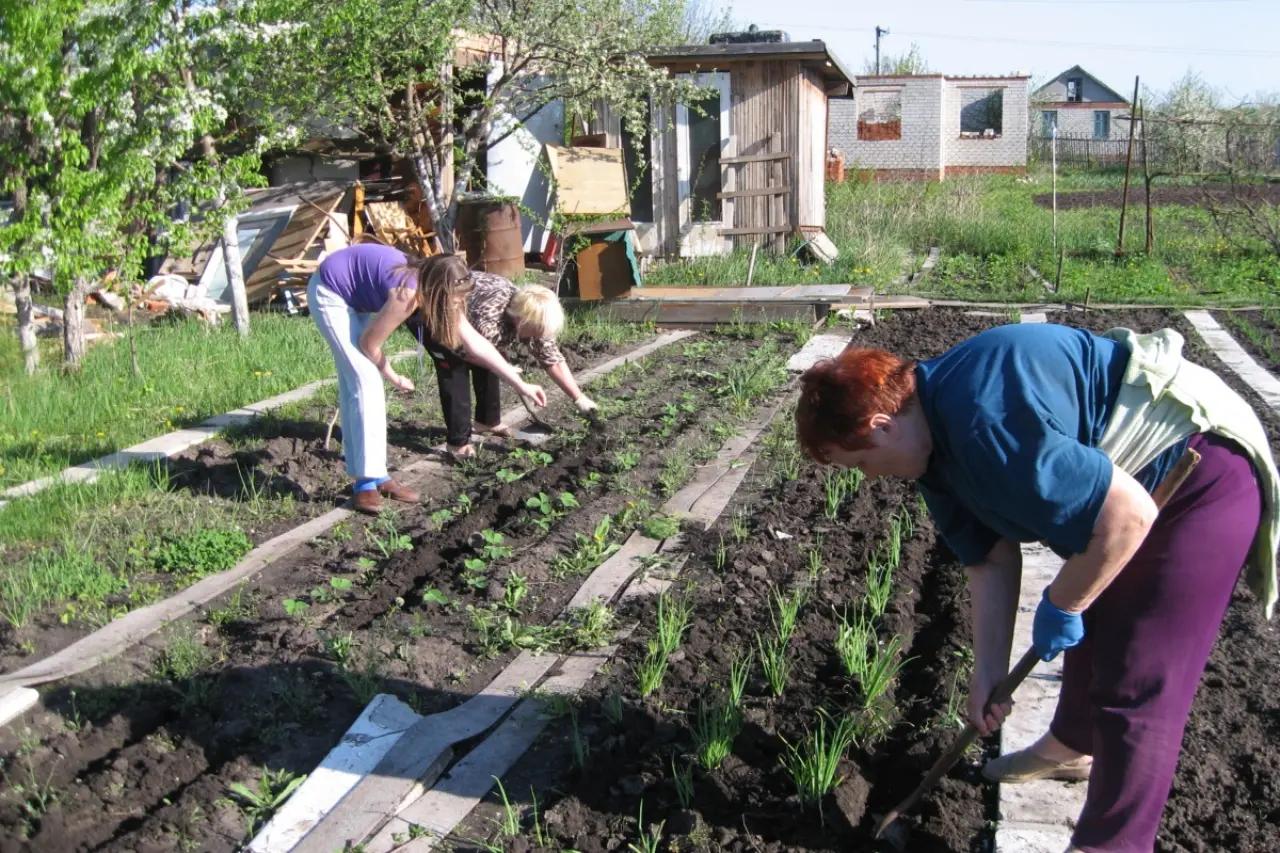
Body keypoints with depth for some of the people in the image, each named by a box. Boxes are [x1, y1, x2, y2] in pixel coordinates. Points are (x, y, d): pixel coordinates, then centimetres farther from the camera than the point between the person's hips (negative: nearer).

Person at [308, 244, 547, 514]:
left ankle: (376, 476, 12)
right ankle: (367, 481, -11)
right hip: (329, 294, -8)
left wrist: (521, 384, -2)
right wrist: (393, 378, -4)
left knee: (354, 383, 8)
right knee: (366, 381, -14)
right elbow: (369, 343, -21)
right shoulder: (407, 295, -33)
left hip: (354, 295, 8)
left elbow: (475, 343, -4)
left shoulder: (433, 288, -9)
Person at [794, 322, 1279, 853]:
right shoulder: (934, 437, -3)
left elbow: (1127, 515, -33)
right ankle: (1071, 748, 50)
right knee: (1090, 629, 26)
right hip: (1121, 479, 10)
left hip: (1204, 480, -10)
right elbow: (990, 560, 4)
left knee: (1136, 689, -6)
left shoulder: (984, 427, -35)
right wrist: (988, 672, 5)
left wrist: (1059, 607, -18)